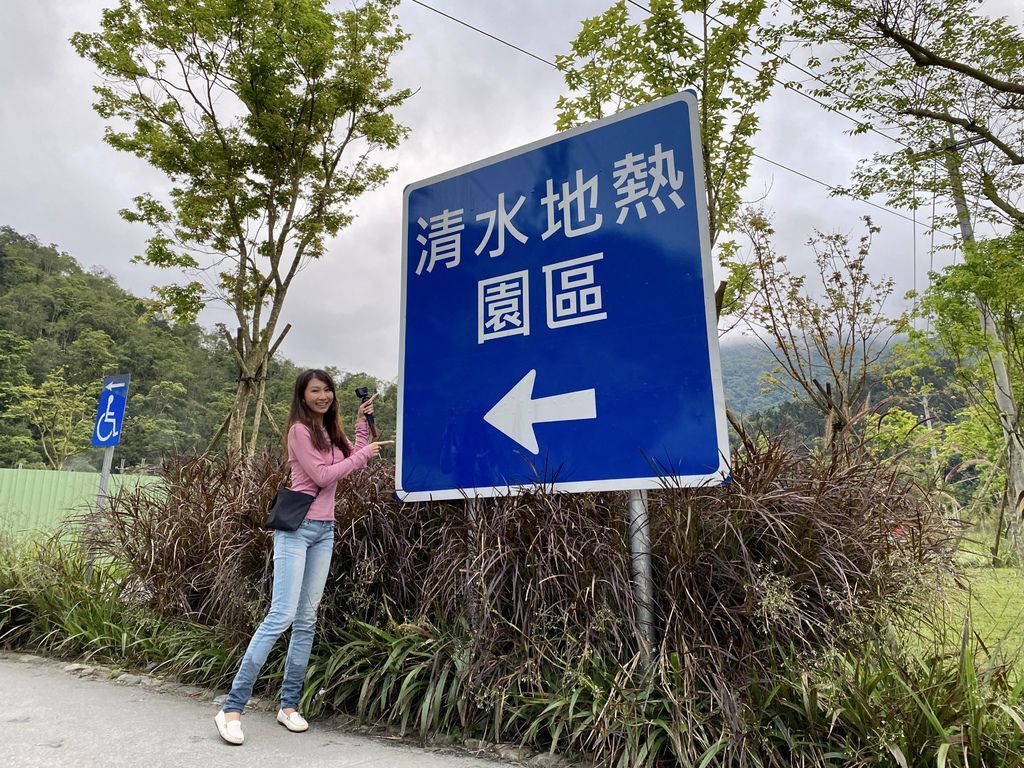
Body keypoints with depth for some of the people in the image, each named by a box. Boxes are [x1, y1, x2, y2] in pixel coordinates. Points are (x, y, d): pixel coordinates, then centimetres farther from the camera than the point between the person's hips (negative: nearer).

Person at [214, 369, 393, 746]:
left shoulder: (330, 431, 15)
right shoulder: (300, 430, -9)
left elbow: (356, 458, 15)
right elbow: (322, 476, -16)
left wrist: (361, 421, 12)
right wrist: (365, 453, -11)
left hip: (324, 530, 8)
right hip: (296, 528, -8)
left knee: (307, 619, 7)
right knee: (281, 616, -12)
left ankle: (288, 705, 16)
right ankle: (232, 708, -3)